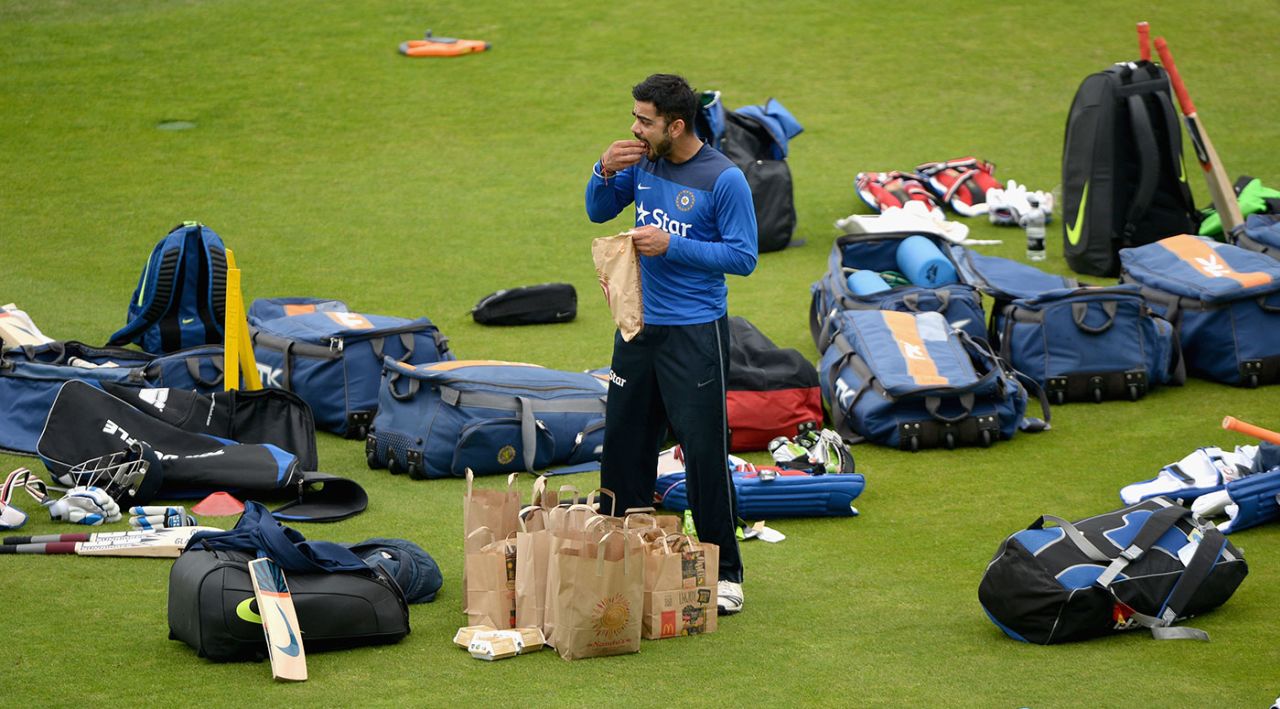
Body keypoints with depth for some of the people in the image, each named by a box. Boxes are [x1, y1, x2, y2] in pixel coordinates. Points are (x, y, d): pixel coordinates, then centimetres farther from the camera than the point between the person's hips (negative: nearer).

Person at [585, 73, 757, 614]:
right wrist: (606, 172, -6)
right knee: (624, 443, 12)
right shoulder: (640, 161, 2)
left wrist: (671, 246, -20)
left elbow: (743, 257, -14)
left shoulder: (724, 179, -15)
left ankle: (725, 574, 4)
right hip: (639, 326, 6)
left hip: (695, 332, -6)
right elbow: (599, 212, 14)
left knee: (704, 452, -5)